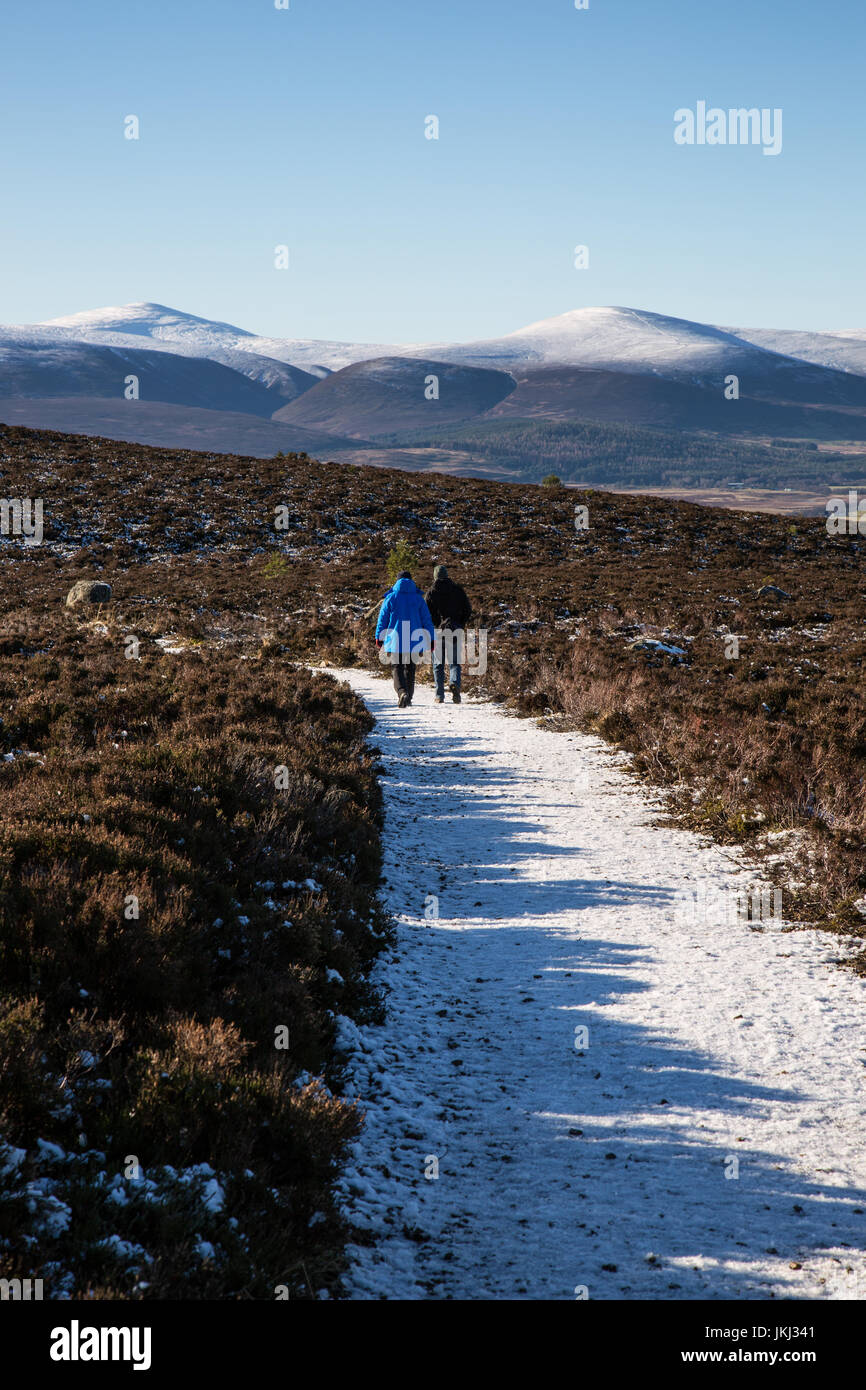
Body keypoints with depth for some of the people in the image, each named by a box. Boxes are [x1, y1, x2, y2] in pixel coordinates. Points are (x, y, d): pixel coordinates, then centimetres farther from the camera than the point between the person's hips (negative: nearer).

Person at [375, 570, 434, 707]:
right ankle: (408, 697, 20)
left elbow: (382, 620, 3)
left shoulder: (390, 598, 0)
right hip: (414, 640, 2)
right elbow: (427, 620, 3)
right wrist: (430, 639, 7)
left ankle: (402, 692, -25)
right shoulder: (418, 598, 3)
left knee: (398, 668, -1)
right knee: (410, 668, 16)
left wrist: (379, 638, 12)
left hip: (395, 640, -2)